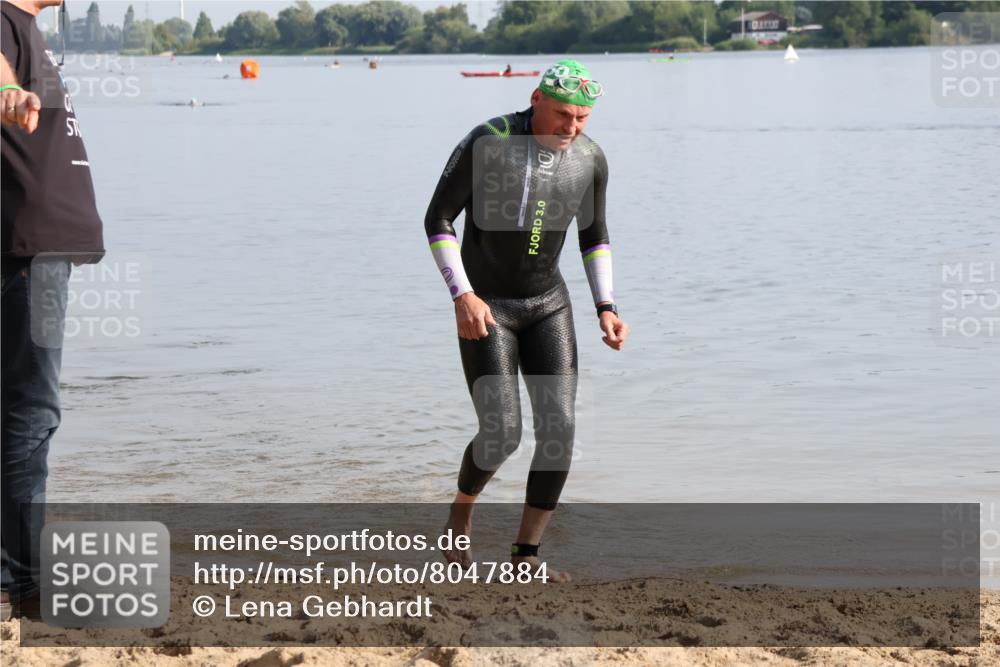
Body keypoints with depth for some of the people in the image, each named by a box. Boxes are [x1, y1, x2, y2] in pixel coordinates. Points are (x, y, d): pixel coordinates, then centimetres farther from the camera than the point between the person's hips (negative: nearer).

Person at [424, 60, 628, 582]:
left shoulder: (590, 158, -7)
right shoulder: (486, 143, -22)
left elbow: (594, 236, 8)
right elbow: (437, 220, -15)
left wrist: (606, 308, -5)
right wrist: (462, 295, -26)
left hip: (547, 303, 4)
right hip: (483, 307, -4)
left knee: (559, 429, -9)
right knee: (502, 433, -14)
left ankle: (525, 555, 4)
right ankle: (461, 515, 18)